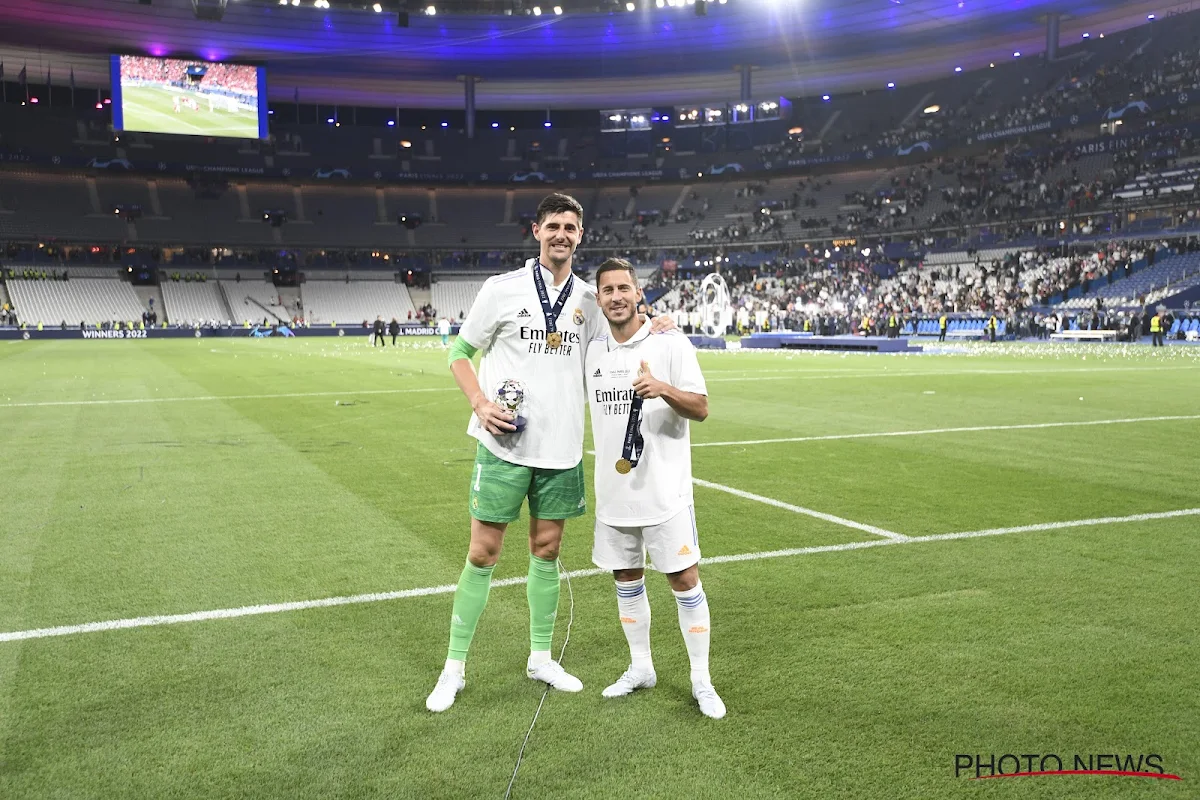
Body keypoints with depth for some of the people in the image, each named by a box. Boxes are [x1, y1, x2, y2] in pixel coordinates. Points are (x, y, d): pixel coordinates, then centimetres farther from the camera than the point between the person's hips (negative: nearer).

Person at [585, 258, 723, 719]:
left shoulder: (671, 344, -7)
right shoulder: (592, 352, 7)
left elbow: (700, 408, -10)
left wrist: (662, 388, -27)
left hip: (665, 491, -4)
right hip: (613, 491, 5)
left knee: (684, 580, -1)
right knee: (626, 580, 14)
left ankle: (701, 681, 14)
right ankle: (640, 668, 31)